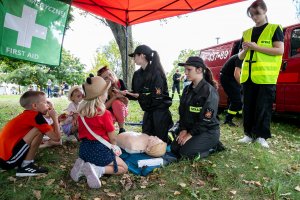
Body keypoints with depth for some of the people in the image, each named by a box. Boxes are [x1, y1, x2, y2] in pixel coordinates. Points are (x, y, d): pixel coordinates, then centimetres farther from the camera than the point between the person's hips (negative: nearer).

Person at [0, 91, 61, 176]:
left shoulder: (27, 115, 11)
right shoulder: (36, 115, -16)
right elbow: (56, 137, -14)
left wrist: (57, 121, 11)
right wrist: (55, 118, -3)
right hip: (7, 160, -10)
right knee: (39, 130, -18)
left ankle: (23, 163, 13)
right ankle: (26, 166, -7)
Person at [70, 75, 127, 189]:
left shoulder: (82, 111, 2)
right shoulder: (105, 113, -17)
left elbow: (81, 132, 9)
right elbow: (112, 138, -10)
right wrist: (113, 146, 12)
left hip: (84, 149, 7)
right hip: (100, 149, -6)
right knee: (123, 168, 11)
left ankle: (83, 164, 6)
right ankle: (98, 170, -13)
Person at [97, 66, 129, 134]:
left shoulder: (120, 82, -15)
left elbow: (126, 101, -13)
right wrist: (115, 96, -32)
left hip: (122, 111, 1)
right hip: (110, 112, -1)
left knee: (116, 103, -32)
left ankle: (122, 129, -17)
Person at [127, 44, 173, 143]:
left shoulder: (156, 73, -18)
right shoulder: (137, 74, 5)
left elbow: (157, 96, -23)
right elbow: (135, 93, 10)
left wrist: (139, 96, -28)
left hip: (160, 112, -7)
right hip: (148, 111, 7)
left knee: (160, 140, 2)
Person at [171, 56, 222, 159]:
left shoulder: (209, 91, -19)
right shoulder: (187, 89, 6)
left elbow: (207, 119, -22)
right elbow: (182, 112, 7)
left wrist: (191, 134, -18)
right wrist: (183, 130, -6)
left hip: (209, 131, -7)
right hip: (190, 129, 8)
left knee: (186, 151, -21)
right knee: (174, 148, -3)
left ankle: (213, 145, 4)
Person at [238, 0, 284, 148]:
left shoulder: (274, 29, 5)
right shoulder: (246, 33, 18)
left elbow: (280, 50, -8)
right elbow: (240, 56, 19)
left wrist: (256, 47, -13)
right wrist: (245, 49, -4)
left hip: (266, 76, -5)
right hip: (248, 76, 5)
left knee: (263, 107, -2)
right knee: (248, 106, 6)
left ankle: (261, 135, 6)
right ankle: (249, 133, 15)